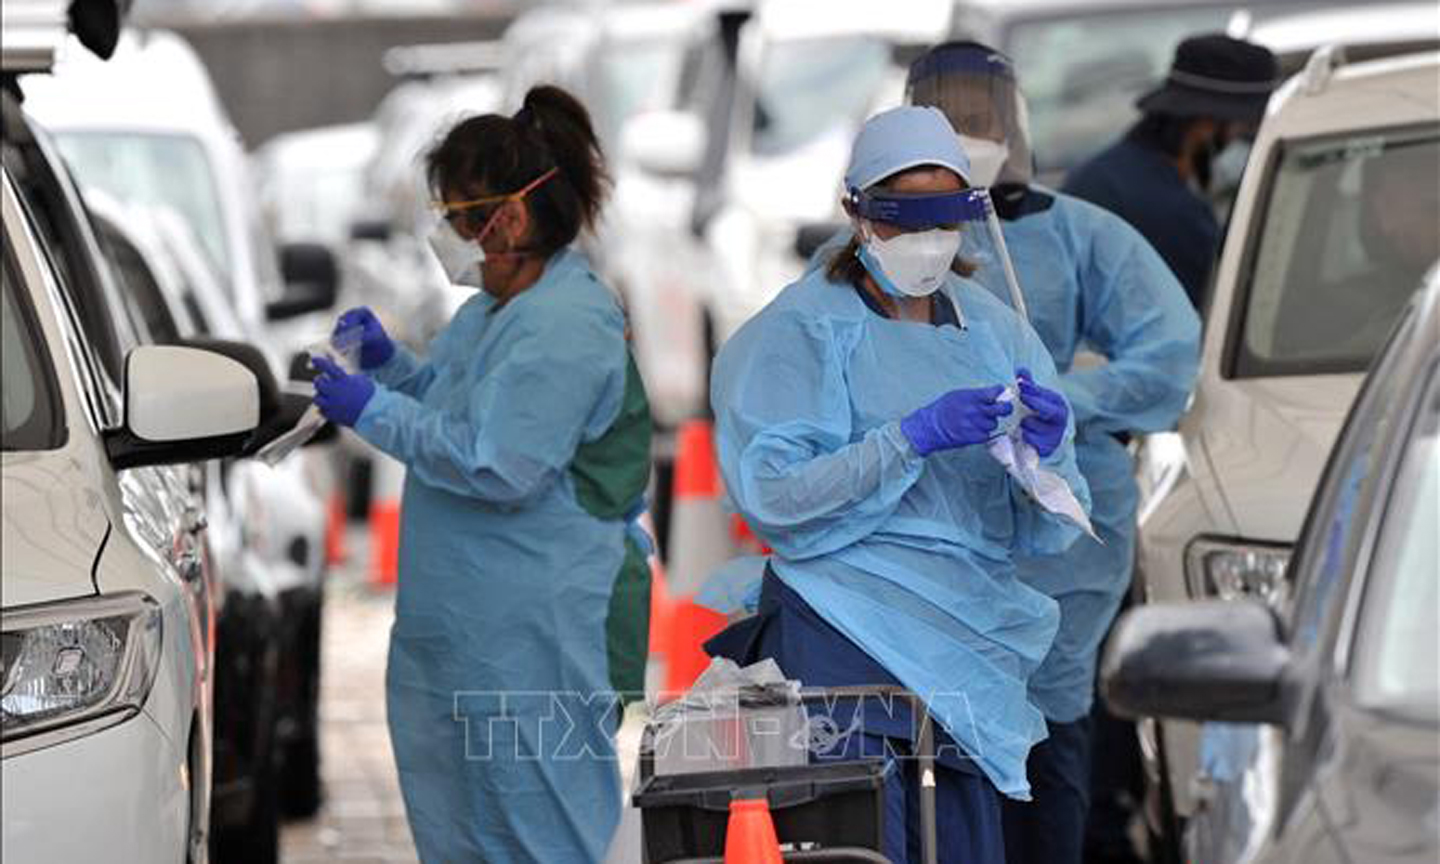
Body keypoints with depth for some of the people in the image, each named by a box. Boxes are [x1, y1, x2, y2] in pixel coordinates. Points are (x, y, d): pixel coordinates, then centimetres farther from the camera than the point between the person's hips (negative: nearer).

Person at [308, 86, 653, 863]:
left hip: (532, 643, -11)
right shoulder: (494, 309, 14)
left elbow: (499, 467, -24)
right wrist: (389, 361, 10)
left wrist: (374, 411, -17)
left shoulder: (568, 328, -19)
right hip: (464, 624, 11)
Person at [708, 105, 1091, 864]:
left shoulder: (995, 331, 14)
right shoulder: (802, 328, 1)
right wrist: (915, 439, -19)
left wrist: (1045, 453, -11)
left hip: (966, 651, 5)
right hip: (846, 642, -5)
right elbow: (773, 500, -12)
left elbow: (1047, 533, 11)